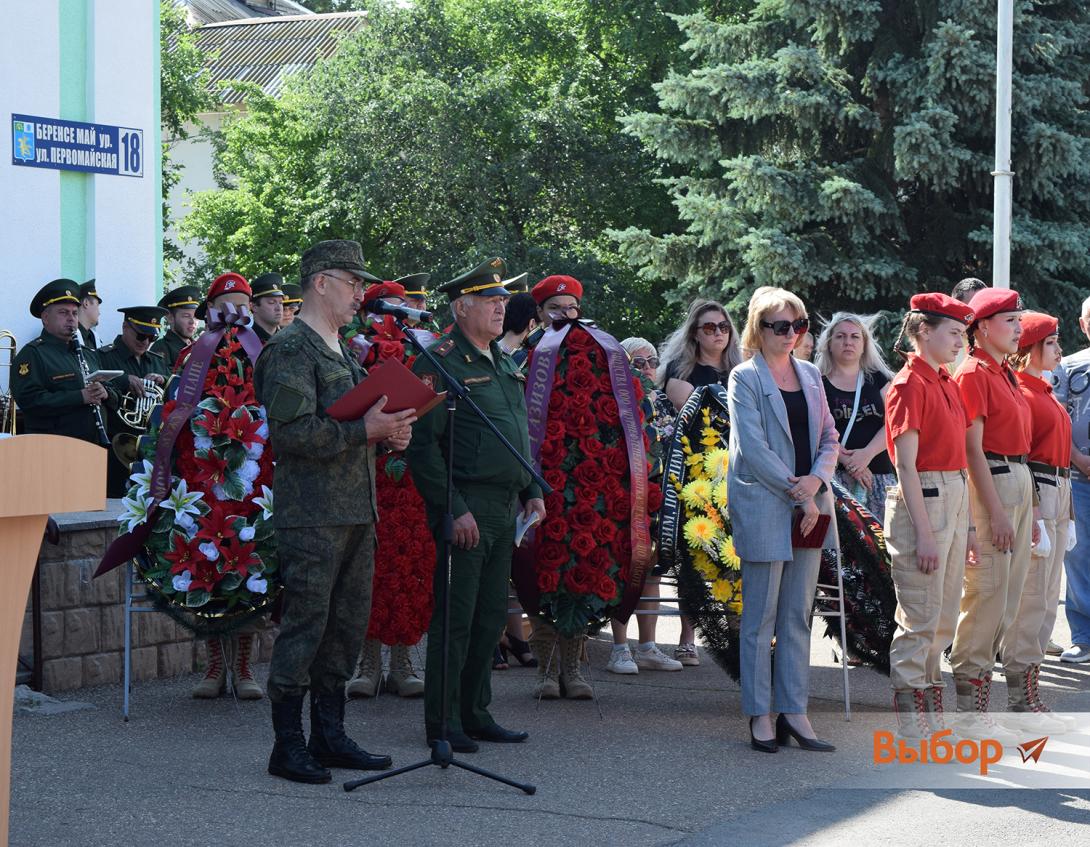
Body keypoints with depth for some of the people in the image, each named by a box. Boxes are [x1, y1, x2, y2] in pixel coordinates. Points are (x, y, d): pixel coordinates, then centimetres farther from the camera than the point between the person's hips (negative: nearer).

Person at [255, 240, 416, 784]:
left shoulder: (342, 352, 21)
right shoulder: (291, 350, -10)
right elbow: (291, 431, -21)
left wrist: (389, 433, 10)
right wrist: (364, 430, -22)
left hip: (356, 513, 9)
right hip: (311, 517, -9)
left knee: (348, 625, 11)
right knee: (305, 626, -6)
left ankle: (329, 734, 20)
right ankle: (288, 745, 0)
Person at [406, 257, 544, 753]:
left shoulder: (504, 363, 17)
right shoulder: (440, 363, -10)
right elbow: (424, 444, -15)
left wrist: (533, 491, 15)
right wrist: (453, 509, -18)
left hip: (506, 509, 8)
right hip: (465, 509, -8)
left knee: (492, 614, 12)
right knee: (455, 617, -4)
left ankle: (475, 713, 20)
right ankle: (442, 721, 3)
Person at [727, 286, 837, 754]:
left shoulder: (810, 375, 14)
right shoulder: (744, 378, -3)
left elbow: (828, 437, 13)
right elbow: (752, 446, -11)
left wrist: (817, 479, -6)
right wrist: (796, 494, -13)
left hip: (809, 506, 6)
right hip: (763, 505, -6)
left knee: (798, 616, 7)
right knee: (761, 618, -1)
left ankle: (793, 711, 11)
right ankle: (760, 715, 5)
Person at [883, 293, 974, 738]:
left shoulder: (947, 383, 15)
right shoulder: (909, 384, -11)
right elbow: (906, 465, -16)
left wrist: (967, 524, 13)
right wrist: (924, 533, -19)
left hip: (955, 497, 9)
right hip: (921, 501, -9)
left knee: (944, 617, 12)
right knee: (920, 620, -5)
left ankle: (933, 717, 19)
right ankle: (910, 725, 2)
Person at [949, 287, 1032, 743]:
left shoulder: (1006, 373, 17)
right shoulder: (974, 373, -11)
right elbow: (972, 448, -16)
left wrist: (1026, 509, 16)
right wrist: (996, 513, -19)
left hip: (1019, 482, 9)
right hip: (989, 485, -9)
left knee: (1008, 595, 10)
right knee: (986, 594, -8)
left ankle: (980, 692, 16)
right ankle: (969, 710, -3)